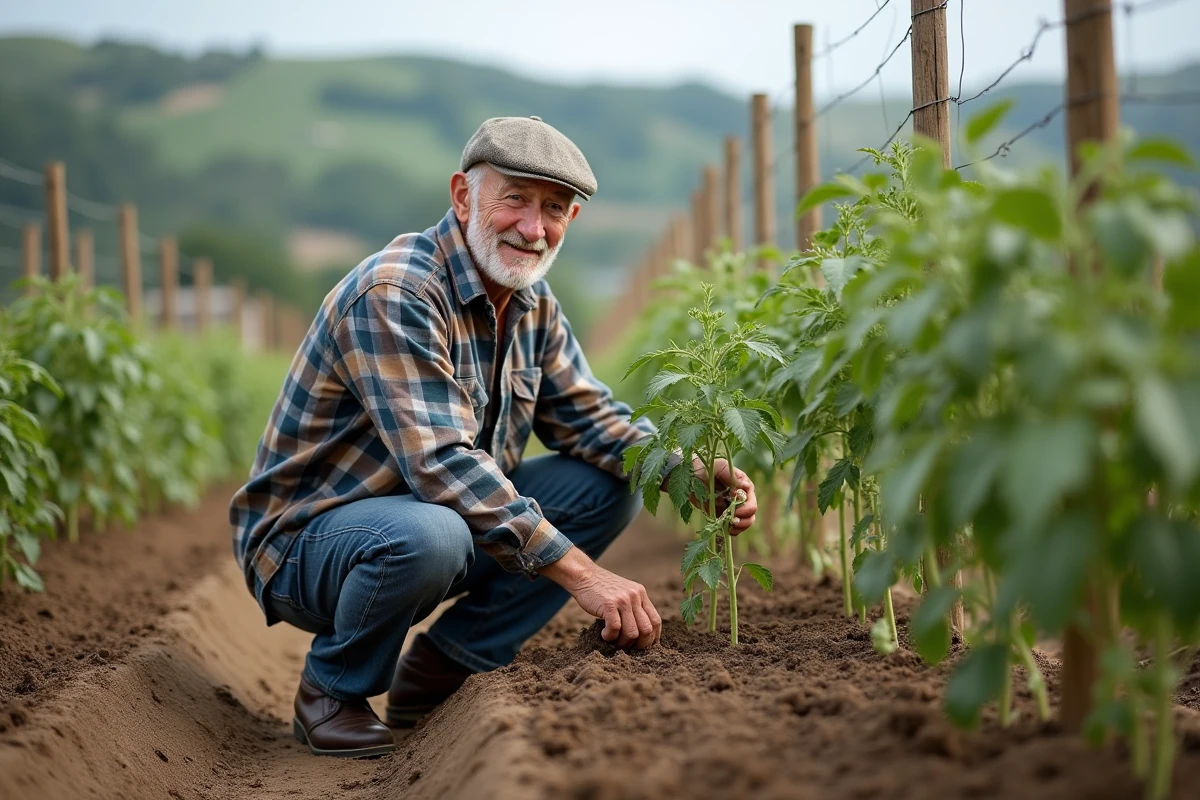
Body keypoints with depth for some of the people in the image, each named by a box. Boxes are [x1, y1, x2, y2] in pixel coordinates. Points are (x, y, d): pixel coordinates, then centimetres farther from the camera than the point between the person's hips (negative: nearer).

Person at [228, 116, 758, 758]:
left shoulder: (532, 302, 3)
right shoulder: (394, 295, -25)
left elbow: (586, 415, 8)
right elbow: (442, 465, -33)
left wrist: (690, 472, -12)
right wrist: (581, 574, -36)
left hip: (442, 520, 8)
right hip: (304, 537, -8)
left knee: (610, 486, -2)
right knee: (429, 534, -39)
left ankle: (440, 670, 2)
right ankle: (332, 691, -8)